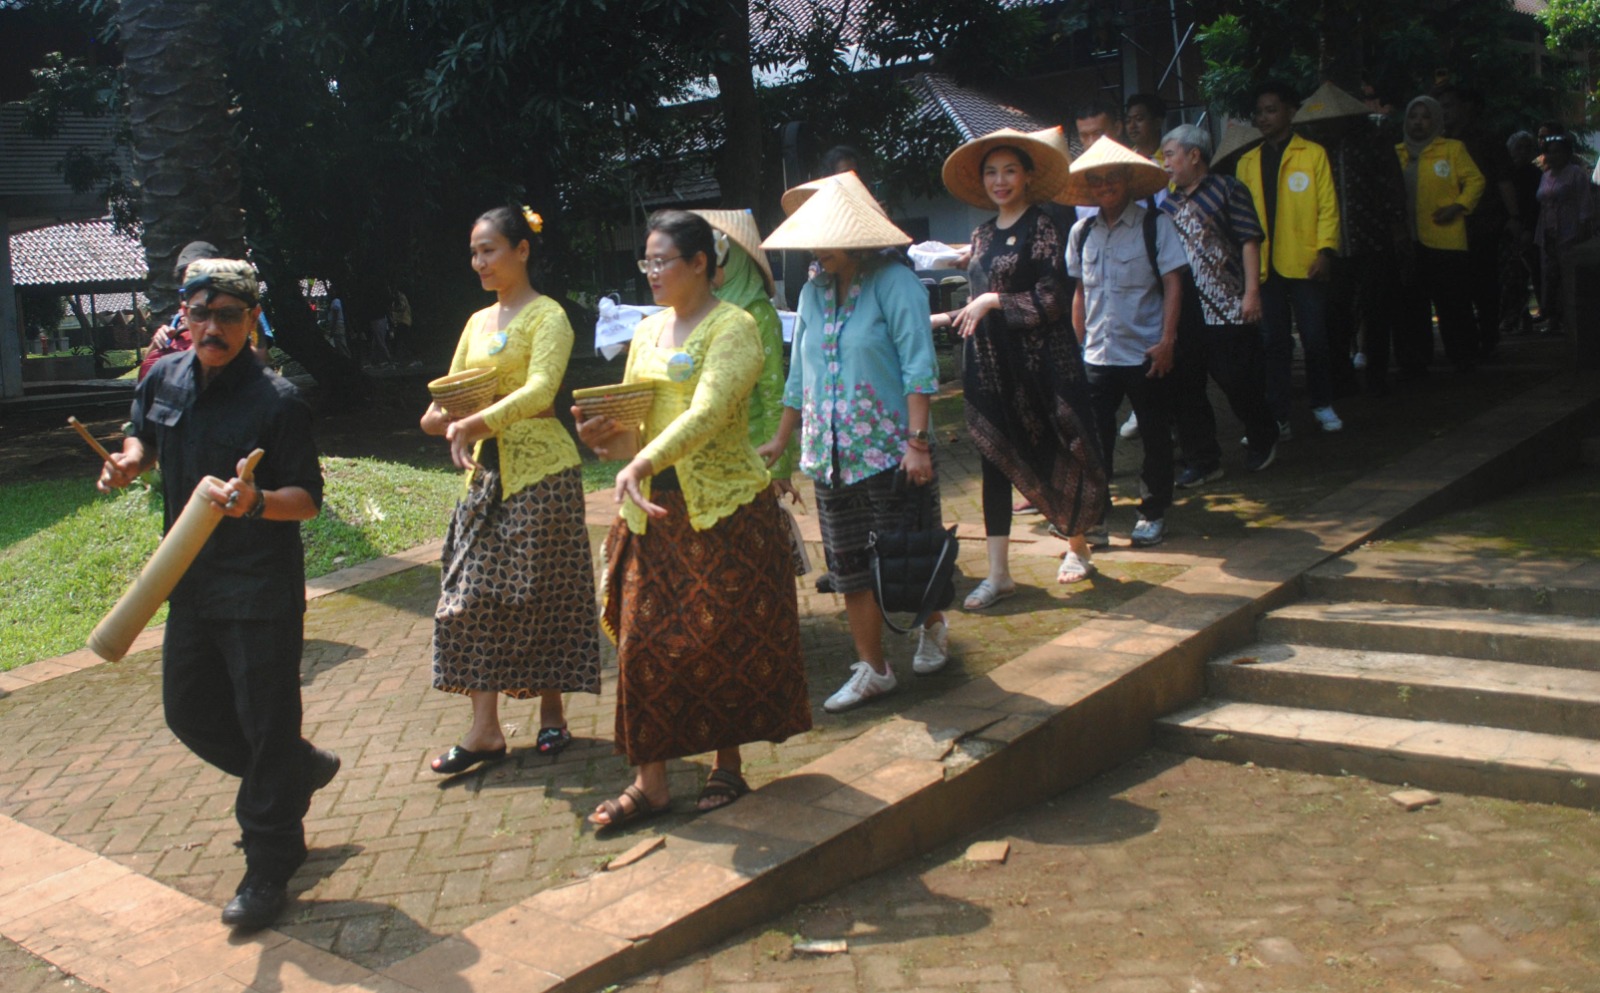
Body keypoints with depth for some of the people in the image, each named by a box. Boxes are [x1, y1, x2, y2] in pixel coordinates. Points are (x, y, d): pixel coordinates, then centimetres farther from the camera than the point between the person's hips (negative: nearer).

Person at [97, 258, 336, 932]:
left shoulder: (276, 401, -15)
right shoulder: (164, 379, 4)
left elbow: (308, 498, -14)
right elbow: (144, 437, 23)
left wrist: (255, 501, -34)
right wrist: (129, 460, 1)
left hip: (261, 590, -7)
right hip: (190, 579, 7)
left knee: (265, 723, 0)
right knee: (189, 711, 17)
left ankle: (267, 871, 13)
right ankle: (301, 770, 41)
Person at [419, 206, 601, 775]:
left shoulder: (547, 316, -7)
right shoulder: (478, 322, 15)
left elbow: (539, 390, -21)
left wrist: (477, 422, -32)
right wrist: (440, 416, -9)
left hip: (539, 469, -6)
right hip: (485, 471, 7)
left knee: (541, 595, 2)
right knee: (471, 596, 1)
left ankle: (551, 715, 17)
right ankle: (484, 729, 6)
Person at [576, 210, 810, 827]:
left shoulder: (732, 327, -9)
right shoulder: (648, 330, 13)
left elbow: (707, 413, -24)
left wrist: (642, 463, -36)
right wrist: (603, 430, -6)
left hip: (724, 508, -6)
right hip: (653, 507, 6)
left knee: (724, 638, 4)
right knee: (645, 642, 4)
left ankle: (727, 765, 22)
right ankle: (650, 781, 13)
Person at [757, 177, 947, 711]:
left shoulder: (894, 283, -8)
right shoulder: (812, 293, 10)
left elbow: (918, 367, -14)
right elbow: (799, 375, 18)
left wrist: (918, 441, -20)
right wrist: (781, 440, 20)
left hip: (891, 452, -5)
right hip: (831, 456, 6)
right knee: (850, 566, 7)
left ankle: (933, 627, 34)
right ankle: (872, 669, 16)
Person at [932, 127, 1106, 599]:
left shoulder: (1041, 228, -7)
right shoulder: (982, 234, 12)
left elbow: (1052, 300, -14)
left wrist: (995, 302, -18)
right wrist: (940, 319, 9)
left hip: (1039, 362, -6)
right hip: (991, 366, 6)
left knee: (1055, 454, 5)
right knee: (995, 461, 5)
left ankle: (1077, 546, 28)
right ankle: (998, 573, 9)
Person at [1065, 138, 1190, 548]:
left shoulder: (1155, 224, -4)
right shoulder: (1082, 232, 7)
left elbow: (1172, 283, -7)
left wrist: (1167, 339, -14)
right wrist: (1077, 342, 10)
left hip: (1146, 354, -3)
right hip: (1097, 356, 3)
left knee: (1155, 437, 7)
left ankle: (1153, 513, 21)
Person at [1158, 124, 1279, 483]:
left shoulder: (1227, 190, -2)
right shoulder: (1168, 203, 15)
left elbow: (1250, 241, -7)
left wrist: (1251, 292, -15)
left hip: (1227, 307, -6)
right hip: (1182, 312, 6)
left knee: (1237, 381, 0)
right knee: (1182, 387, 5)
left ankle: (1263, 441, 26)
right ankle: (1202, 460, 17)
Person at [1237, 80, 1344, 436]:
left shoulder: (1313, 154, 3)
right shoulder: (1247, 161, 11)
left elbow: (1327, 206, -1)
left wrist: (1325, 250, -11)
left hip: (1305, 264, -2)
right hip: (1263, 267, 2)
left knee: (1314, 338, 4)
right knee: (1274, 343, 5)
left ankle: (1322, 404, 21)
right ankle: (1279, 415, 11)